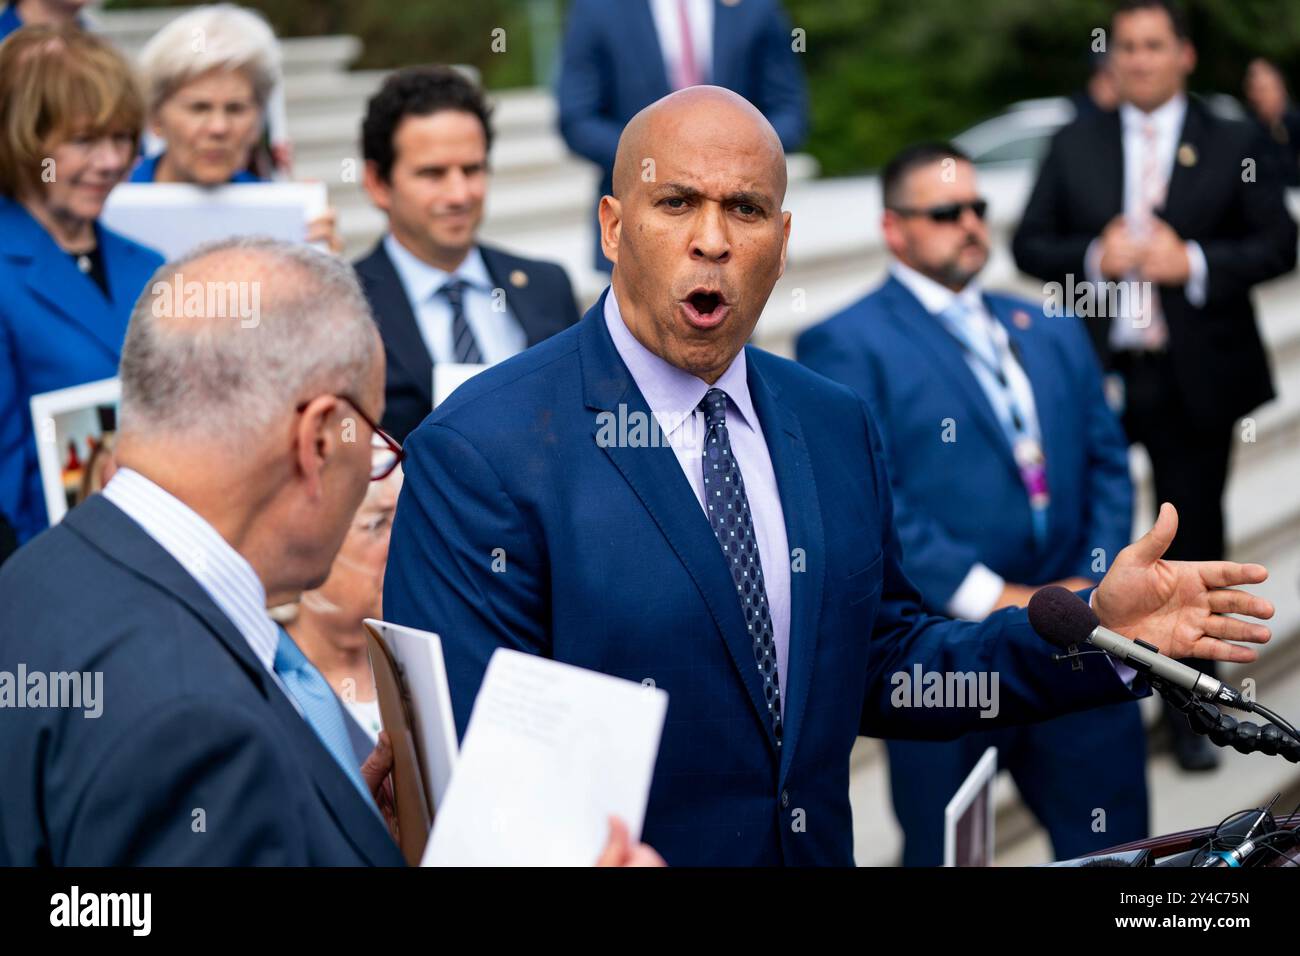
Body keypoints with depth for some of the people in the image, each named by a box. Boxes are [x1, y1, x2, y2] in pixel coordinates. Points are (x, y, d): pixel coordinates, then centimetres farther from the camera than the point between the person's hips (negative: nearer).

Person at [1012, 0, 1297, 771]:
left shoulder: (1234, 147, 1)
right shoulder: (1074, 147, 7)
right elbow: (1029, 244, 5)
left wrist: (1195, 263, -16)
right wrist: (1093, 256, -14)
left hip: (1196, 379, -1)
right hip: (1096, 371, 1)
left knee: (1193, 541, 6)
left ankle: (1189, 709, 17)